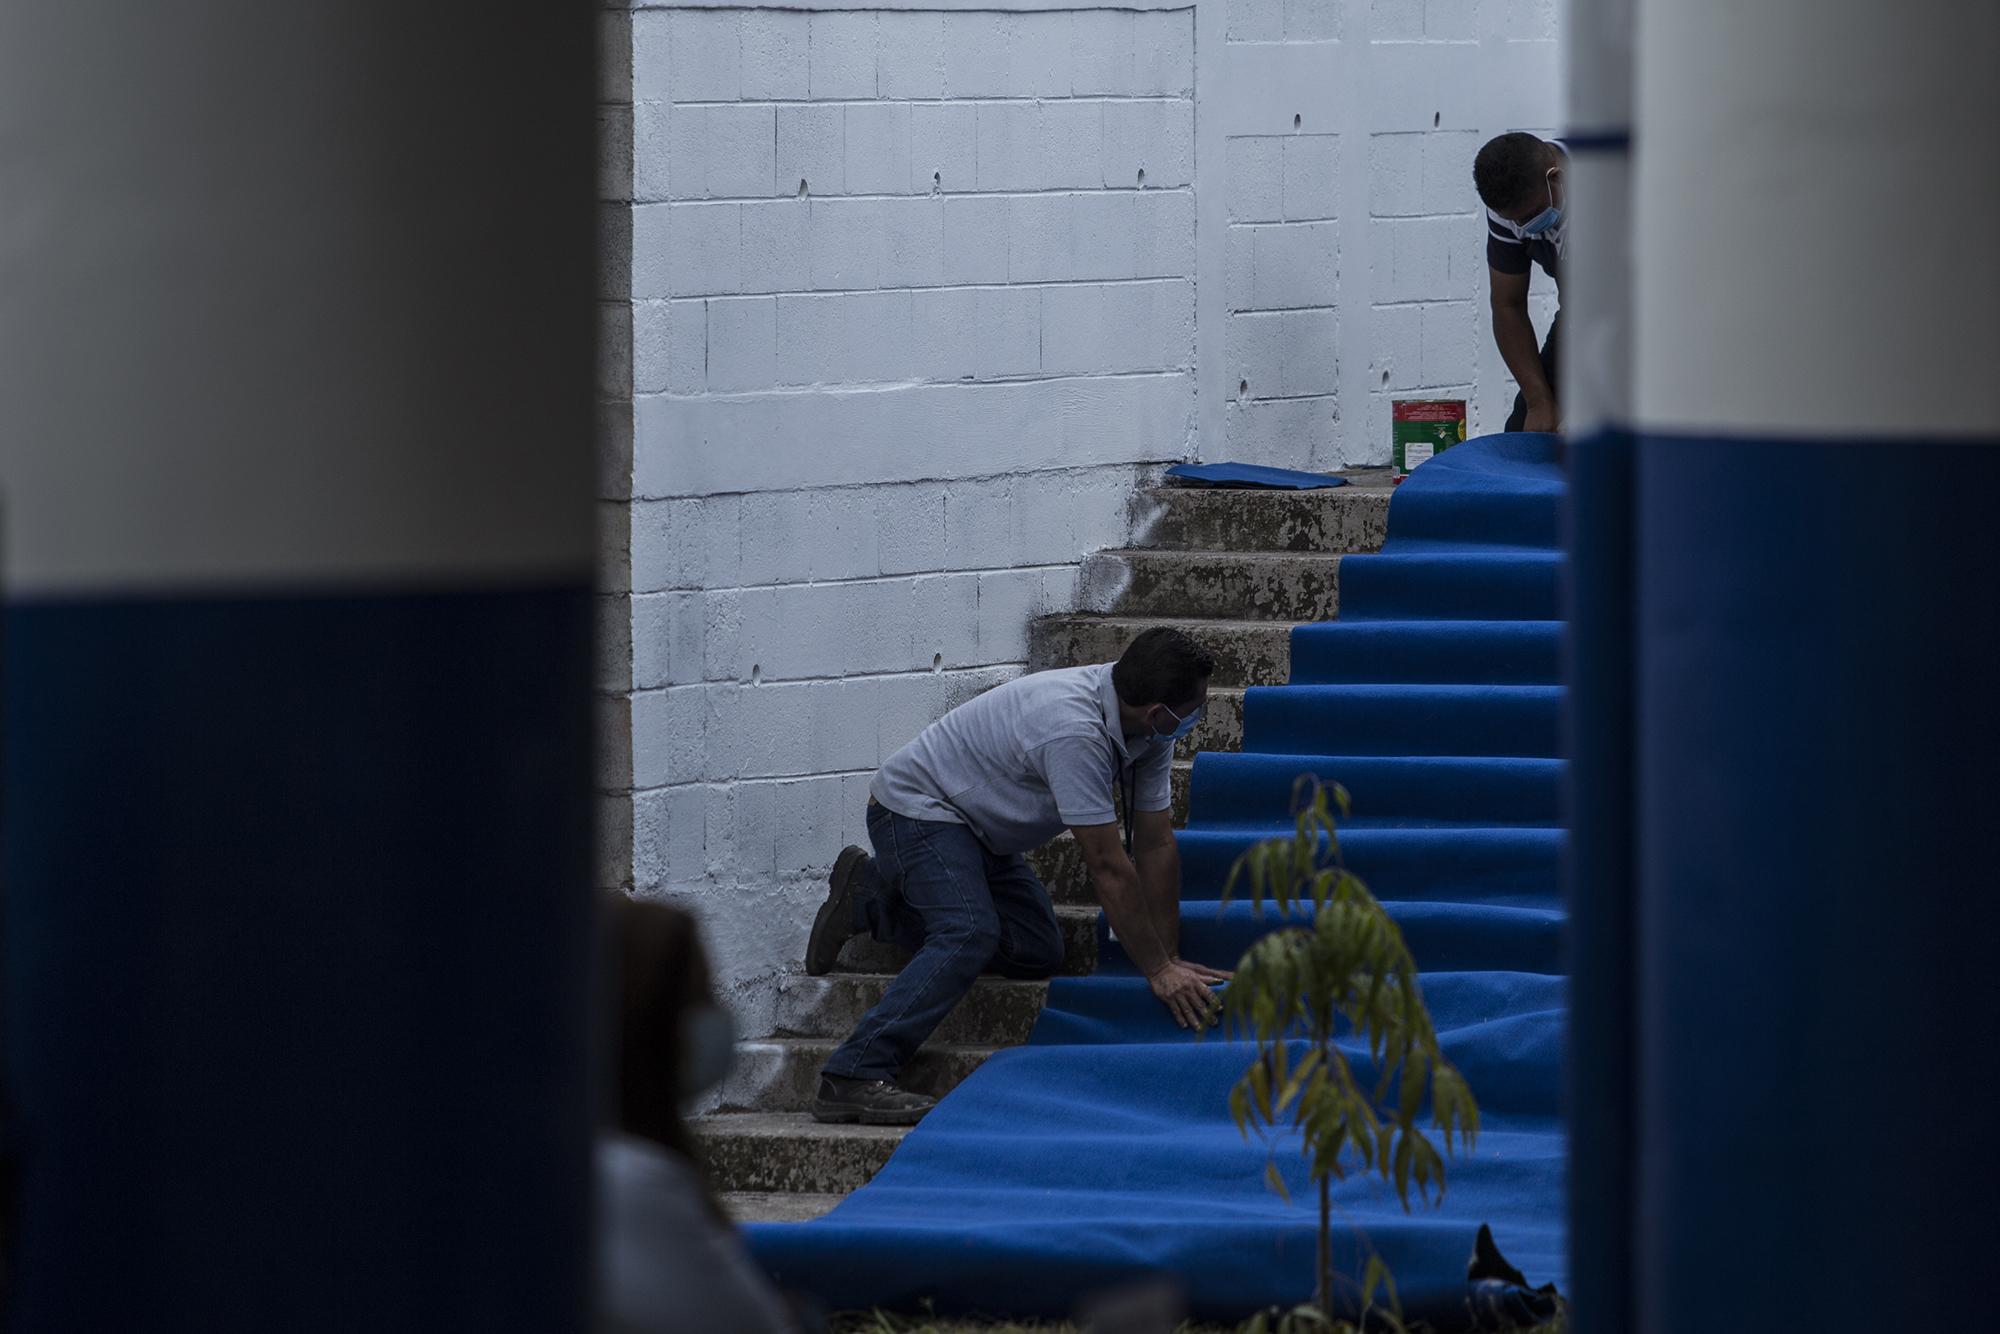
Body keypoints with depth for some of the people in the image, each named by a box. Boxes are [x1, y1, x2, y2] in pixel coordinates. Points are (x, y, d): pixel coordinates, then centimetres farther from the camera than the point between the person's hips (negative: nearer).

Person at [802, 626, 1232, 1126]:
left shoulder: (1149, 728, -7)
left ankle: (872, 899, 21)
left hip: (977, 824, 10)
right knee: (970, 936, -29)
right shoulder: (1075, 732, -35)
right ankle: (853, 1079, -33)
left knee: (1038, 951, 8)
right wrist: (1158, 971, -25)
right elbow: (1108, 866, -31)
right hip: (917, 808, -10)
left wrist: (1169, 958, -2)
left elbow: (1155, 845, 0)